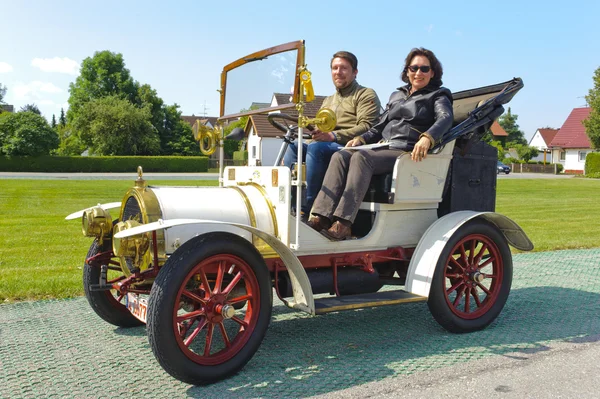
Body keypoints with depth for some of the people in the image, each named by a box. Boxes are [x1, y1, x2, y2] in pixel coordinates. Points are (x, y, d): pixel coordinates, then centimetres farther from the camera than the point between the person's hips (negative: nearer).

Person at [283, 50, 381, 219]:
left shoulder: (366, 95, 8)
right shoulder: (328, 101, 31)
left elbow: (367, 127, -10)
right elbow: (319, 132, 27)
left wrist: (334, 136, -22)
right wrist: (315, 131, 2)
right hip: (326, 148, 7)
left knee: (315, 147, -32)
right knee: (293, 146, -15)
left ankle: (307, 209, -33)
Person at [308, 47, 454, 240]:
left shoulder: (438, 96, 12)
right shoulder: (396, 96, 29)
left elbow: (445, 118, -10)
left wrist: (427, 138, -31)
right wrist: (361, 138, 7)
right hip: (383, 148, 6)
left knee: (361, 157, -34)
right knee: (340, 156, -22)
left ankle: (343, 224, -42)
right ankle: (321, 217, -33)